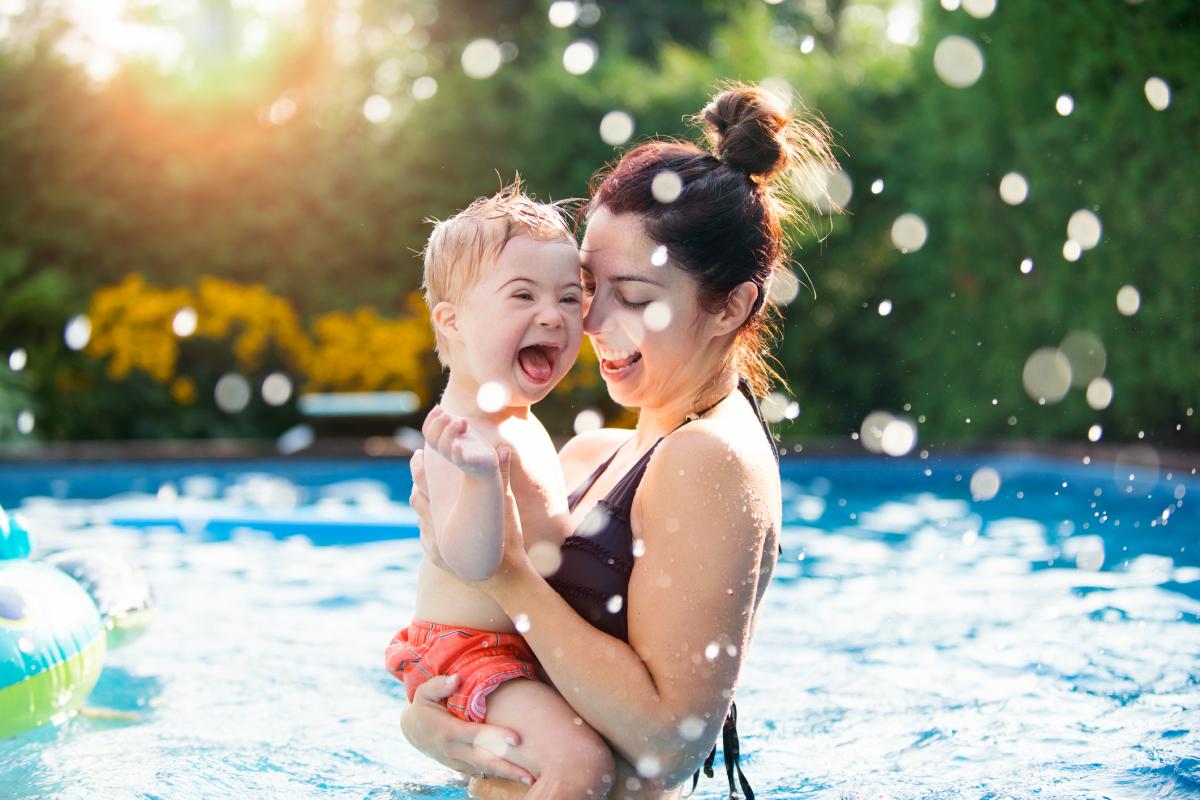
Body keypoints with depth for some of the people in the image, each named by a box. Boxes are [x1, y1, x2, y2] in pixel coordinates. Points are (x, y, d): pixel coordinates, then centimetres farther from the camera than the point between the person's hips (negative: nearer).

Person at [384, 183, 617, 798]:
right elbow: (471, 560, -36)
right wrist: (476, 471, -49)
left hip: (519, 647, 11)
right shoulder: (465, 432, -23)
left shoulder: (516, 423, 11)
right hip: (468, 653, -11)